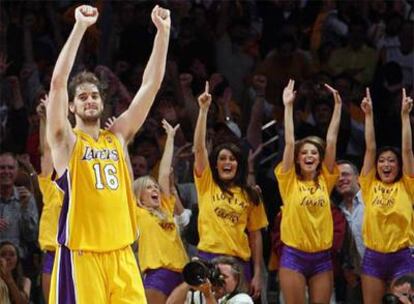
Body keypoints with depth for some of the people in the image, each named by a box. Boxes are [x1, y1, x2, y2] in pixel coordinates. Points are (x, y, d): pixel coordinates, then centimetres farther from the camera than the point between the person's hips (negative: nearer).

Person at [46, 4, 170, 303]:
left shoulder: (117, 136, 13)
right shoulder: (66, 141, 1)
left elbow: (151, 84, 9)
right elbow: (58, 82, -13)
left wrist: (163, 32, 0)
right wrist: (80, 27, -17)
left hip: (121, 253, 5)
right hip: (81, 254, -5)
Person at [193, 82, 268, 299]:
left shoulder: (249, 195, 11)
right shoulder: (206, 184, 7)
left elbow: (255, 235, 11)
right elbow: (199, 147, -4)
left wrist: (257, 273, 4)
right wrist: (204, 109, -12)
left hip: (240, 261, 2)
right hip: (209, 257, -2)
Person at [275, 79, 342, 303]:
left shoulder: (325, 181, 7)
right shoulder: (289, 181, 0)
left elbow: (331, 140, 4)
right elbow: (289, 142, -7)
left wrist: (337, 105, 2)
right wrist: (288, 106, -10)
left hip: (322, 256, 3)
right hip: (294, 255, -3)